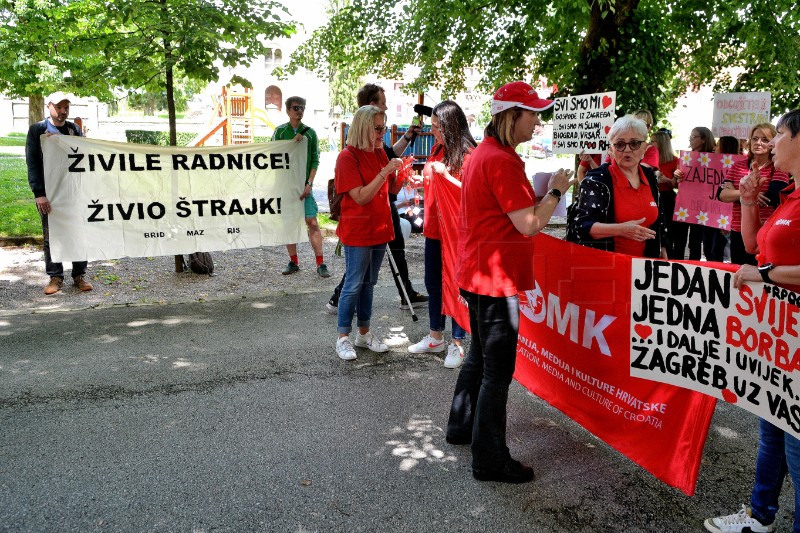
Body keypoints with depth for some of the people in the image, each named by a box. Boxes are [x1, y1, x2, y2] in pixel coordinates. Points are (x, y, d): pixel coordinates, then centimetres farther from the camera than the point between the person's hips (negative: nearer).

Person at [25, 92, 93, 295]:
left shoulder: (75, 129, 9)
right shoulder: (37, 130, 1)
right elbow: (32, 164, -3)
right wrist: (39, 194, -12)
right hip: (49, 194, -2)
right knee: (51, 238, 4)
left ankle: (79, 275, 15)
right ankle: (55, 277, 14)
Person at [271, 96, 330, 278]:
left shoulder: (310, 133, 5)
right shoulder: (280, 131, 6)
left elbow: (315, 160, 2)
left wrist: (309, 183, -8)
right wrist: (292, 143, -14)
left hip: (304, 185, -1)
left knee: (312, 222, -8)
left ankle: (320, 264, -6)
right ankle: (293, 262, 16)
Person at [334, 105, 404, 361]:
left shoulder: (380, 153, 8)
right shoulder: (348, 157, -14)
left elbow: (392, 189, 13)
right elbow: (361, 197, -21)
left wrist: (401, 172, -6)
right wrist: (384, 171, -25)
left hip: (379, 229, 7)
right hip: (357, 231, -7)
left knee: (369, 283, 14)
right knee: (354, 284, -1)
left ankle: (364, 333, 26)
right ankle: (343, 338, 12)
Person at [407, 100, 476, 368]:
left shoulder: (468, 154, -13)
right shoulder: (437, 149, 9)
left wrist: (445, 174, -25)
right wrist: (420, 179, 2)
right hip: (434, 228, 8)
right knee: (433, 283, 15)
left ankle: (457, 344, 14)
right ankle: (435, 338, 30)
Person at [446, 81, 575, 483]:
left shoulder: (484, 152, 13)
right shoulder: (501, 161, -19)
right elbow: (529, 225, -21)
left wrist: (540, 193, 12)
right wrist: (555, 191, -6)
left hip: (477, 273, 11)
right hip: (496, 277, -11)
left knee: (480, 356, 23)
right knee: (498, 371, -2)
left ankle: (461, 426, 38)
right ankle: (490, 461, 8)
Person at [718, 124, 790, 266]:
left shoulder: (778, 168, -4)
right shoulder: (738, 166, 9)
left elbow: (770, 199, -19)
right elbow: (721, 194, -4)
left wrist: (734, 191, -10)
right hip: (738, 233, 5)